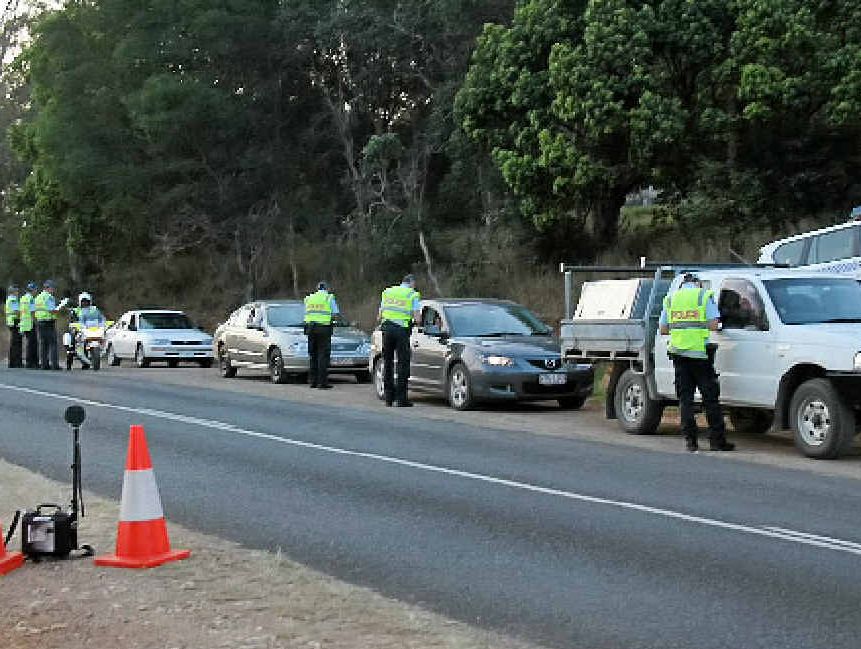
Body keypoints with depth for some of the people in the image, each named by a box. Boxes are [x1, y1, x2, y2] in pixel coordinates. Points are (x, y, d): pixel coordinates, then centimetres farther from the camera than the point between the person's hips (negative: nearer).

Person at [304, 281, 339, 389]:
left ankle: (313, 381, 10)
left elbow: (306, 313, 15)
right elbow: (335, 313, 2)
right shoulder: (329, 298, 1)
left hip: (310, 328, 4)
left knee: (312, 355, 11)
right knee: (323, 355, -4)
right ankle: (322, 382, -9)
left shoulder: (309, 298, 14)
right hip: (324, 328, -4)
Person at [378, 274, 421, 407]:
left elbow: (380, 314, 17)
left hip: (387, 327, 4)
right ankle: (401, 398, -4)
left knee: (388, 362, 11)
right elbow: (417, 316, -4)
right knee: (403, 363, 0)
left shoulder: (387, 292, 17)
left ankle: (388, 396, 12)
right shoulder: (413, 295, 4)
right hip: (402, 330, -4)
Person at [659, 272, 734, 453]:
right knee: (710, 397, 3)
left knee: (685, 398, 8)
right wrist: (700, 327, 12)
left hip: (679, 354, 3)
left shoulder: (670, 299, 12)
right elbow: (713, 325, -9)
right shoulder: (705, 296, 1)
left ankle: (690, 440, 5)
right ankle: (717, 440, 3)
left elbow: (663, 329, 11)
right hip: (700, 352, -3)